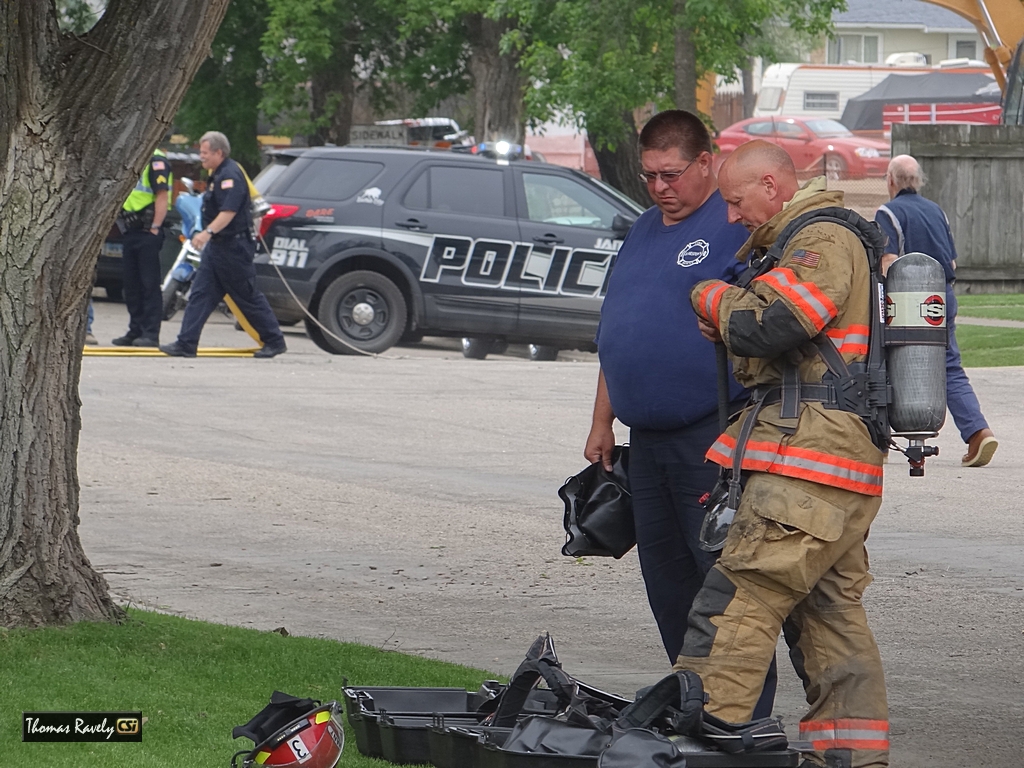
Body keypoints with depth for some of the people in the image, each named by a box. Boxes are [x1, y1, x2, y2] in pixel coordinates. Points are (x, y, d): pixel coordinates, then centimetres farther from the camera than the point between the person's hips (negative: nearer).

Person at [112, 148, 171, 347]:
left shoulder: (155, 160, -10)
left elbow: (162, 196, -16)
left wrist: (155, 228, -20)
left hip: (147, 233, -9)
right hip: (131, 232, 9)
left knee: (149, 284, -7)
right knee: (131, 285, 10)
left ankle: (151, 334, -6)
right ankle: (136, 331, 16)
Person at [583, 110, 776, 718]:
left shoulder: (738, 227, -8)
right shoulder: (644, 231, 19)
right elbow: (617, 333, 25)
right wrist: (603, 423, 23)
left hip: (716, 438, -8)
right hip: (647, 440, 8)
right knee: (667, 582, 11)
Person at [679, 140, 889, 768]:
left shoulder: (824, 241, -10)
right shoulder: (800, 244, 25)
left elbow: (762, 327, -21)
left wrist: (712, 297, -2)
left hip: (809, 462, -11)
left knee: (739, 602, -13)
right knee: (831, 611, 11)